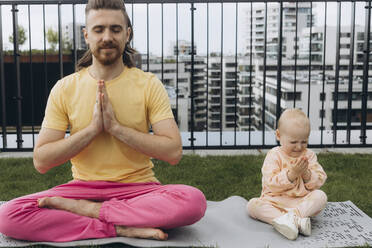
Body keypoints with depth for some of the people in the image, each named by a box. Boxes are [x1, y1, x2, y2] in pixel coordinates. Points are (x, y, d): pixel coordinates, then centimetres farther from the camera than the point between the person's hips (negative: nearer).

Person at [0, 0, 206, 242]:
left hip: (138, 188, 0)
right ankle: (120, 227, -20)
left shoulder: (149, 85, -1)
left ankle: (85, 210, -19)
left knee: (193, 200, -32)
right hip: (84, 186, 1)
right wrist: (93, 128, -15)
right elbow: (41, 161, -5)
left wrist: (116, 126, -17)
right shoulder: (64, 89, 2)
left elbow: (173, 152, -12)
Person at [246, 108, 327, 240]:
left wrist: (307, 174, -18)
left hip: (302, 201, 2)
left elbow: (319, 181, 2)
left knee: (321, 196, -24)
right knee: (252, 205, -27)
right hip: (275, 201, -1)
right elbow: (271, 184, -16)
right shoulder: (274, 155, -5)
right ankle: (298, 220, -42)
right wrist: (291, 174, -26)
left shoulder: (309, 155, 6)